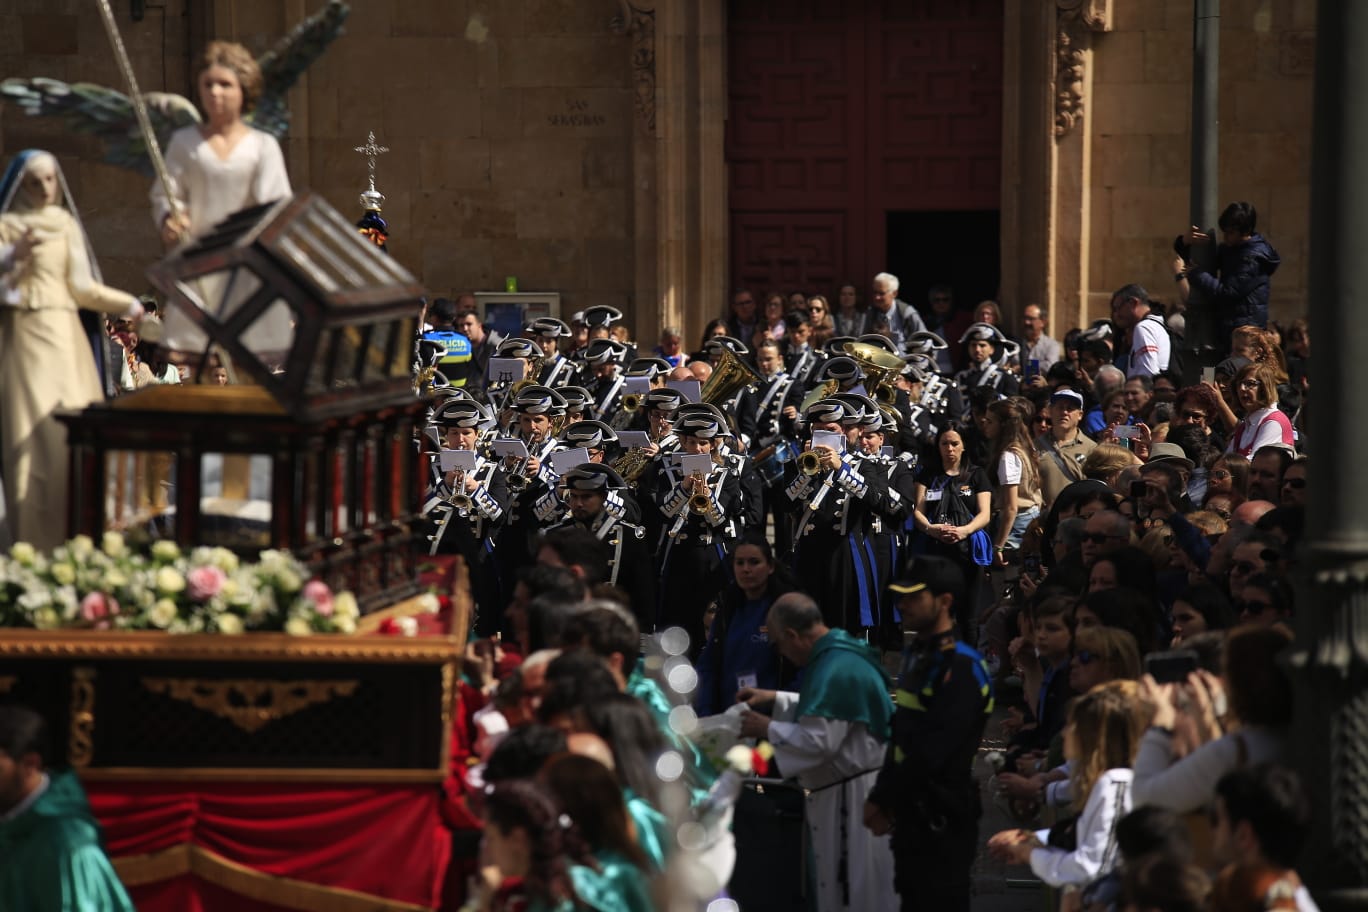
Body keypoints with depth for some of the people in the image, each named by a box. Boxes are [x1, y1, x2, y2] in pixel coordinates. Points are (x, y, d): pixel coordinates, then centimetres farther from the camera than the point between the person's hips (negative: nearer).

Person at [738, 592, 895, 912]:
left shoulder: (834, 670, -23)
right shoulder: (842, 651, 9)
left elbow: (818, 741, -26)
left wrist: (767, 728, -12)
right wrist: (775, 698, 16)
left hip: (852, 795, -10)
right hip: (851, 788, 10)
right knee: (845, 884, 18)